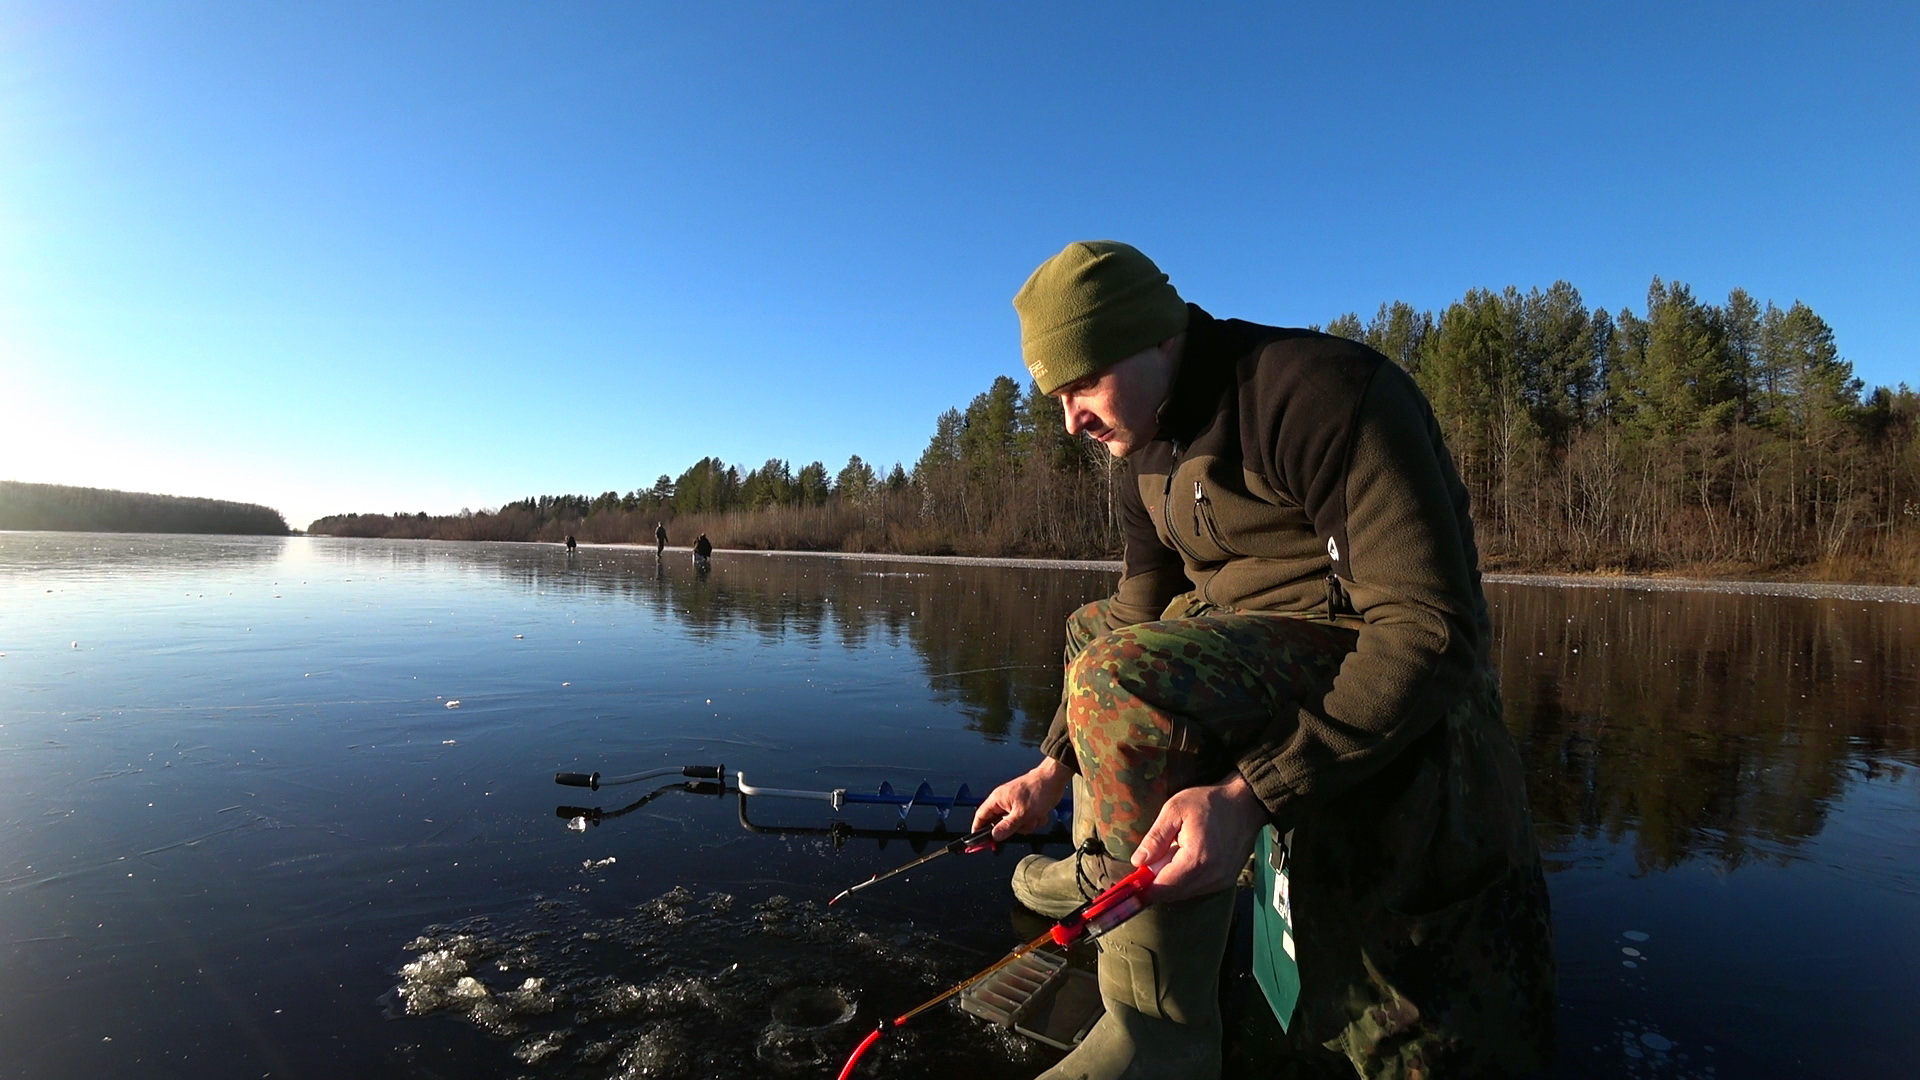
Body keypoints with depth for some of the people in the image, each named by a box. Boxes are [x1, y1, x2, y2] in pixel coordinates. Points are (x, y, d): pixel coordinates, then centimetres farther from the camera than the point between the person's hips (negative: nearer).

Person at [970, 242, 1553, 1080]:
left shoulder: (1325, 393, -21)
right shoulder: (1153, 451, 7)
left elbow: (1433, 631, -28)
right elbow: (1139, 618, 16)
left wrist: (1247, 794, -37)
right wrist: (1055, 767, 10)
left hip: (1398, 705, -9)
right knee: (1092, 630, 22)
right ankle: (1109, 870, 23)